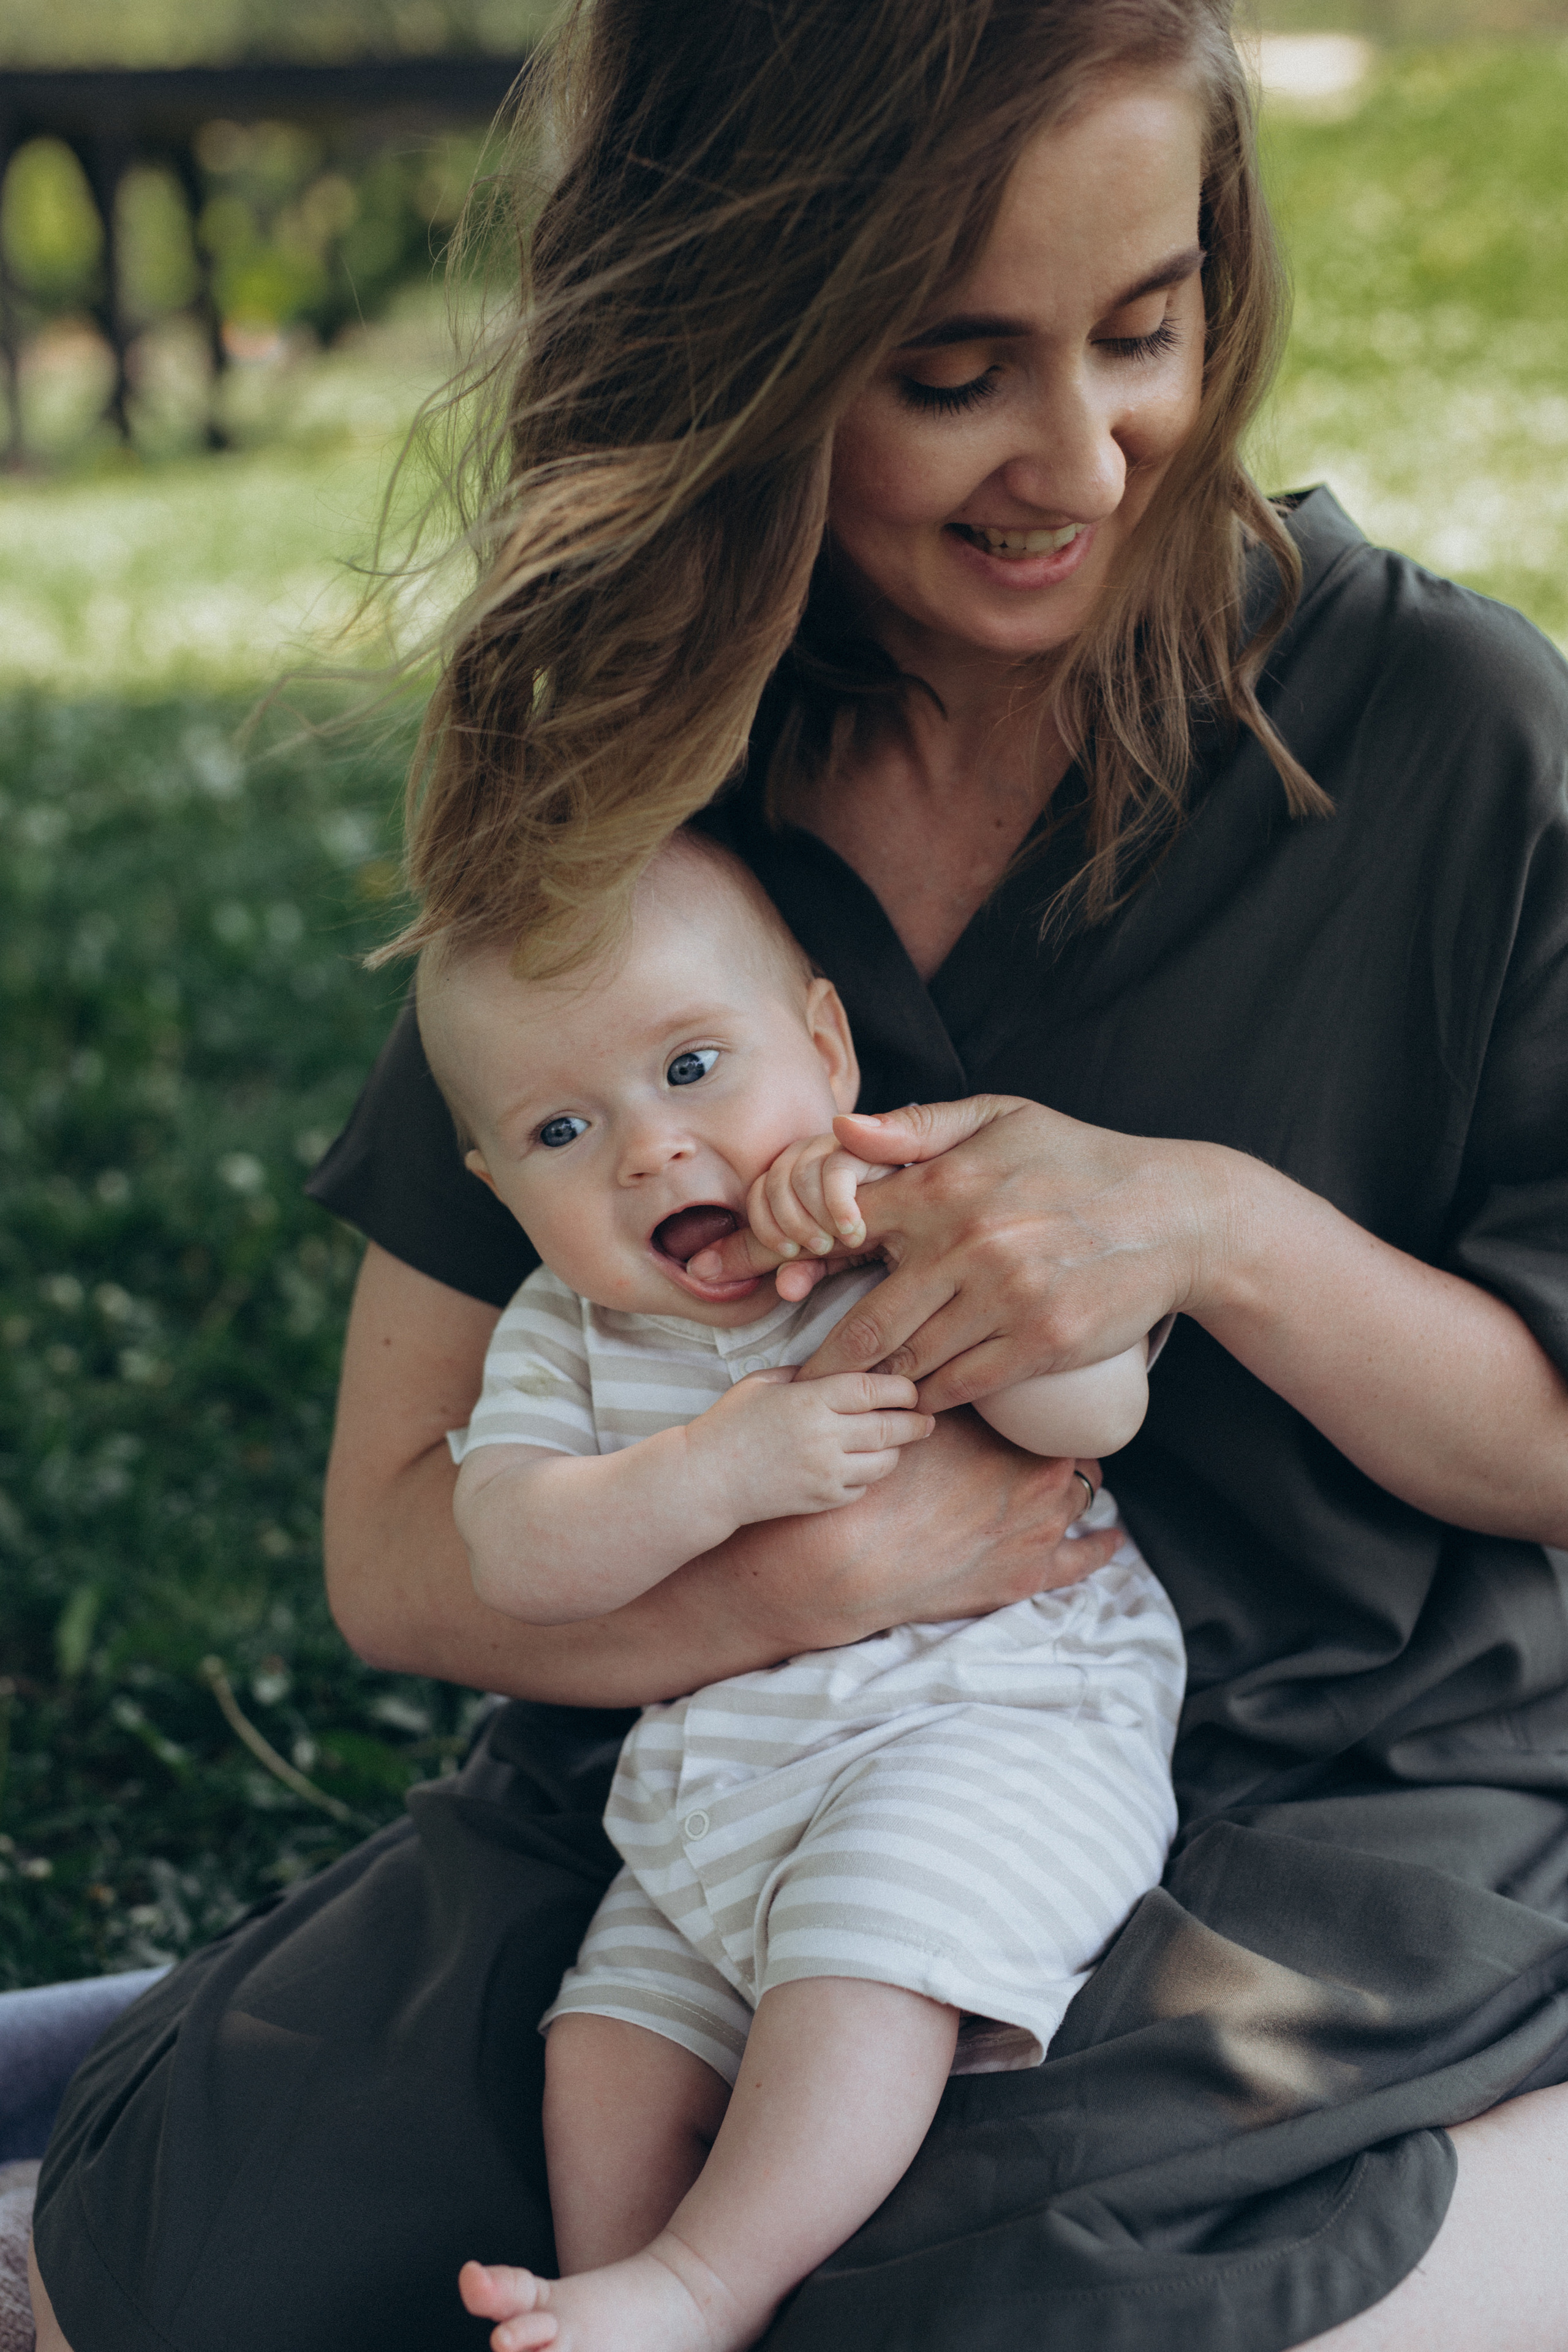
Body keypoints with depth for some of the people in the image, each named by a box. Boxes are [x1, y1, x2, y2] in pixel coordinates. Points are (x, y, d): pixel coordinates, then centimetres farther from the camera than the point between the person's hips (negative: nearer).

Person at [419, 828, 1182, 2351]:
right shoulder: (563, 1337, 3)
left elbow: (1097, 1408, -20)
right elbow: (514, 1556, -13)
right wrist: (718, 1471, -27)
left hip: (999, 1728, -6)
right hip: (708, 1805, 6)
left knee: (867, 1935, -28)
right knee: (609, 2046, 2)